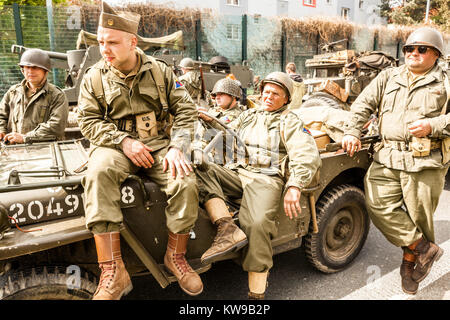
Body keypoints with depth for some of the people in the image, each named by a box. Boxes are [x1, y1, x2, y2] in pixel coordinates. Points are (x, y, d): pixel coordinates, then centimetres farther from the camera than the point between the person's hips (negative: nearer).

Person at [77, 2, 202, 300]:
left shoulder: (160, 71, 4)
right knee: (98, 173, -35)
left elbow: (186, 109, 3)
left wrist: (177, 147, -12)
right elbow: (88, 121, 1)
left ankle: (176, 256, -2)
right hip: (116, 145, 0)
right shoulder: (94, 77, 5)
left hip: (158, 144, 1)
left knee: (186, 182, -27)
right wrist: (124, 142, -16)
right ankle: (113, 271, -32)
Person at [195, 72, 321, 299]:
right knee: (200, 171, -23)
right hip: (236, 172, 5)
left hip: (266, 178, -5)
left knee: (257, 224, -31)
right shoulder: (248, 115, 27)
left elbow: (308, 156, -5)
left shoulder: (289, 122, 10)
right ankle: (229, 230, -32)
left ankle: (256, 293, -22)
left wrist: (294, 187, -20)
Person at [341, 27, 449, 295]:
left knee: (419, 216, 3)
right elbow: (363, 104, 11)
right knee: (379, 205, -9)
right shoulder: (388, 77, 15)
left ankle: (410, 262, 26)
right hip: (388, 159, 3)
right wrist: (352, 131, -2)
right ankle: (425, 249, 7)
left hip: (425, 163, -2)